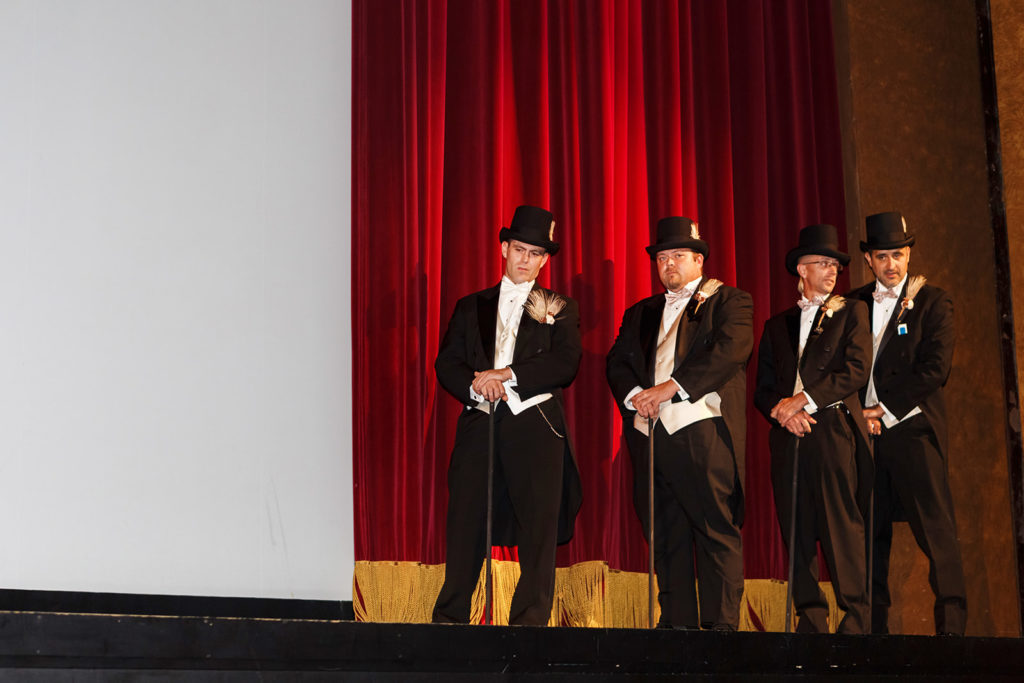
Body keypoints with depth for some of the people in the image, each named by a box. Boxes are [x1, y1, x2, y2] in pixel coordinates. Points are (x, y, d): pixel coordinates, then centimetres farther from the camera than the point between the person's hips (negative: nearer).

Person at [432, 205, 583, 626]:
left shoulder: (560, 310, 12)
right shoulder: (471, 307, 19)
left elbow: (565, 366, -3)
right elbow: (447, 364, 11)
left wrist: (506, 374, -11)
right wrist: (476, 385, -10)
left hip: (535, 425, -1)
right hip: (479, 424, 2)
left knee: (538, 529, -5)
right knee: (465, 526, -2)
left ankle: (530, 622, -2)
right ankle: (449, 619, 3)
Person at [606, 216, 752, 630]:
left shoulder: (730, 301, 9)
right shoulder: (641, 313, 25)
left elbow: (730, 350, -8)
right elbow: (617, 362, 16)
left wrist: (670, 387, -14)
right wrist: (634, 394, -7)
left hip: (703, 431, -5)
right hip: (650, 435, 5)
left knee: (717, 531, -8)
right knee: (665, 534, 5)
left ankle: (722, 623, -8)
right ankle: (676, 622, 8)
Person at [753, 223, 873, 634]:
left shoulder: (851, 312, 11)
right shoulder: (777, 325, 22)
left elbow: (857, 371, -3)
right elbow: (763, 388, 16)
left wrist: (803, 399, -9)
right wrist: (782, 411, -6)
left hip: (833, 429, -4)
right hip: (788, 433, 4)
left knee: (842, 527, -11)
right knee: (796, 531, -1)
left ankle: (856, 620, -9)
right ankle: (811, 622, 3)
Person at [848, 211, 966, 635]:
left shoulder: (932, 302, 4)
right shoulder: (853, 305, 16)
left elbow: (934, 369, -5)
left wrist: (886, 410, -10)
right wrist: (860, 414, -3)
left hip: (913, 429, -4)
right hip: (865, 431, 4)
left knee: (937, 532, -8)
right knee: (870, 535, 3)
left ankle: (952, 628, -8)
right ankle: (874, 628, 8)